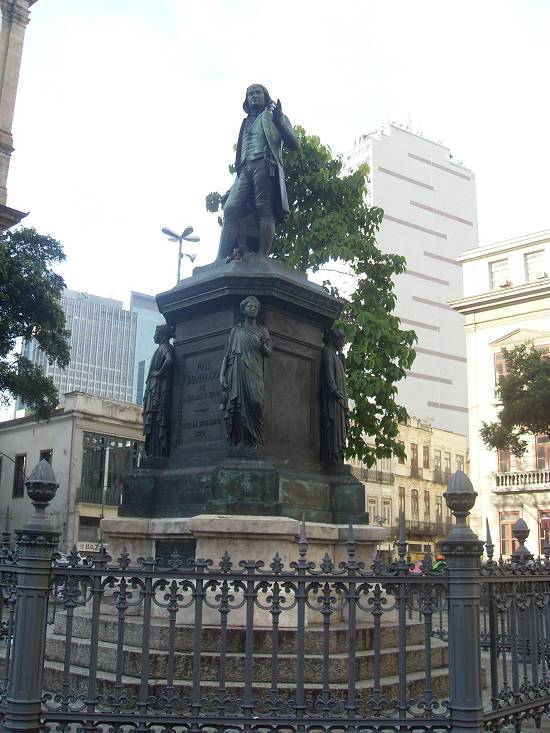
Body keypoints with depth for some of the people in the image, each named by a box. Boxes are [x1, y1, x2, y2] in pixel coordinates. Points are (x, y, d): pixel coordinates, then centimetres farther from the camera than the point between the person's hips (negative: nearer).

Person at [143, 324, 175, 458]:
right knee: (156, 421, 6)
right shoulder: (162, 348, 21)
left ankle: (158, 453, -14)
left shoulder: (165, 347, -8)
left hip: (160, 390, -10)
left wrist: (159, 373, -18)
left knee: (158, 421, -12)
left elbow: (170, 360, -28)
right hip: (155, 390, 10)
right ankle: (155, 453, 5)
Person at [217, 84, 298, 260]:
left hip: (265, 165, -4)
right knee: (230, 209, -16)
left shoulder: (275, 116, 20)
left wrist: (278, 121, -6)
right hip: (245, 168, 4)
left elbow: (293, 144, 7)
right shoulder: (246, 123, 33)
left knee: (264, 210, -17)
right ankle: (221, 260, -26)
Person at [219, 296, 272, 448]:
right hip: (236, 373, 0)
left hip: (254, 373, 0)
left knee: (255, 403, -19)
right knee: (236, 406, -11)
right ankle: (237, 442, -13)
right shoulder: (235, 331, 18)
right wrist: (222, 375, 1)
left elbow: (268, 353, 12)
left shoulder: (262, 331, 20)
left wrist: (262, 345, -10)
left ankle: (255, 443, -22)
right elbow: (227, 354, 12)